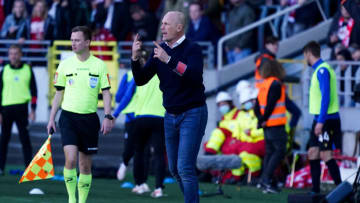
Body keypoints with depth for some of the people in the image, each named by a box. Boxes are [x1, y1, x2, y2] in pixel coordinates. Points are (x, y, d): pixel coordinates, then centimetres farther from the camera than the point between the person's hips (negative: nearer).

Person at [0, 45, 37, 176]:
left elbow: (34, 90, 8)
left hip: (21, 107, -1)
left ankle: (28, 166, 0)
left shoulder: (28, 70, 6)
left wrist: (33, 110, 1)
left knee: (25, 138, -3)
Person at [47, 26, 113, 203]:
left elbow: (106, 93, 2)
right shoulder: (65, 65, 4)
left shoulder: (99, 65, 1)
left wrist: (108, 116, -9)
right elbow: (59, 93, 10)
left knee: (85, 165, 5)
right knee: (71, 159, -17)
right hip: (68, 116, 0)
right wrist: (51, 118, 7)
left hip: (89, 118, 0)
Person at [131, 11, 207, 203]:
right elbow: (140, 80, 3)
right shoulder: (160, 50, 6)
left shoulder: (192, 49, -11)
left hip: (192, 114, -7)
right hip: (171, 115, 7)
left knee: (185, 168, -13)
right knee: (175, 169, 11)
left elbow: (195, 75, -29)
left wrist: (169, 60, -35)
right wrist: (135, 58, -14)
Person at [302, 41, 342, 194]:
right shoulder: (318, 70, 17)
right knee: (313, 153, 8)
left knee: (325, 154, -11)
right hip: (319, 120, 10)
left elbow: (326, 96, -21)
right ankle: (315, 190, 10)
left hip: (327, 119, -10)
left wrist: (321, 121, -23)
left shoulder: (323, 70, -14)